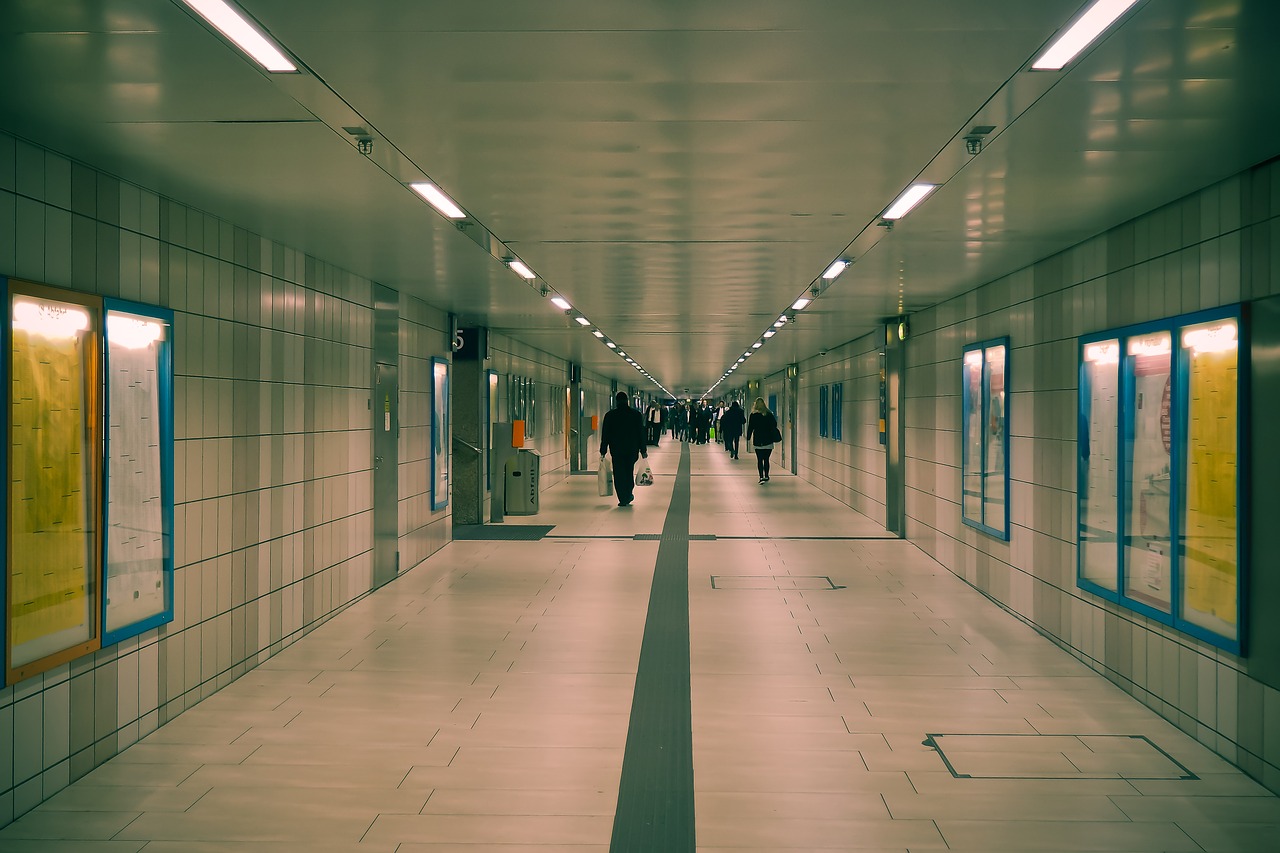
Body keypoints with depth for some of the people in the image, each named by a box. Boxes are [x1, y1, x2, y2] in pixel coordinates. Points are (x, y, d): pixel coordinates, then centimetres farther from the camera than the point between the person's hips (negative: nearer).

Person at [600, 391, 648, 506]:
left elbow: (605, 435, -2)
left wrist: (603, 451, 4)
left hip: (616, 450, -1)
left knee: (619, 475, 4)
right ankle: (629, 495, 23)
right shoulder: (636, 415, -2)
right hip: (632, 450, 1)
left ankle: (623, 499, 1)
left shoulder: (609, 415, -5)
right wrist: (643, 450, 7)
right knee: (629, 472, 19)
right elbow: (641, 433, 1)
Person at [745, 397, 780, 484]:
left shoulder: (753, 415, -4)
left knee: (759, 460, 1)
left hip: (757, 441, -1)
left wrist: (748, 437, 4)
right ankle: (766, 476, 9)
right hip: (768, 440, 1)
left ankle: (761, 477, -7)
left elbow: (750, 427, -3)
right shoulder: (769, 414, 0)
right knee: (766, 459, 8)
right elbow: (775, 425, 6)